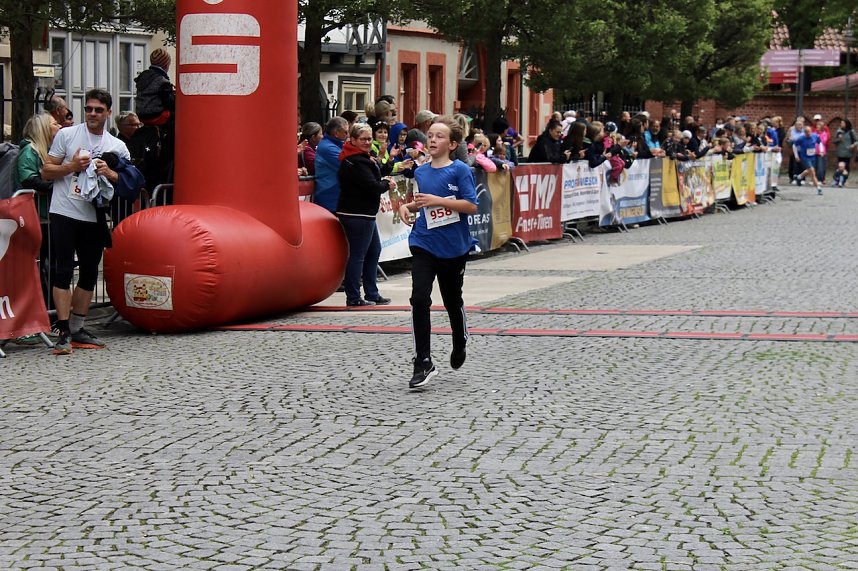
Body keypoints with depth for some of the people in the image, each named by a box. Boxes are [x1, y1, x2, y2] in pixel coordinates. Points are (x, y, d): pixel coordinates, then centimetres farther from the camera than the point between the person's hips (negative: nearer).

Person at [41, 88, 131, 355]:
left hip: (94, 217, 4)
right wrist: (71, 166, -14)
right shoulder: (66, 135, 2)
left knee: (89, 274, 9)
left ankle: (77, 329, 20)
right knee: (62, 271, -7)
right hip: (64, 214, -4)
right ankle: (64, 332, -7)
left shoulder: (117, 146, 10)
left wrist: (110, 173, -9)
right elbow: (46, 171, 2)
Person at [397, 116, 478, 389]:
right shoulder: (420, 172, 5)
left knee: (452, 300, 15)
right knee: (419, 299, -13)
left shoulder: (460, 170, -9)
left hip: (454, 247, -2)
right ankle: (423, 363, -11)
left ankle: (460, 343, 45)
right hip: (424, 245, 2)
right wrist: (407, 207, -1)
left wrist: (437, 200, -22)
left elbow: (471, 205, -16)